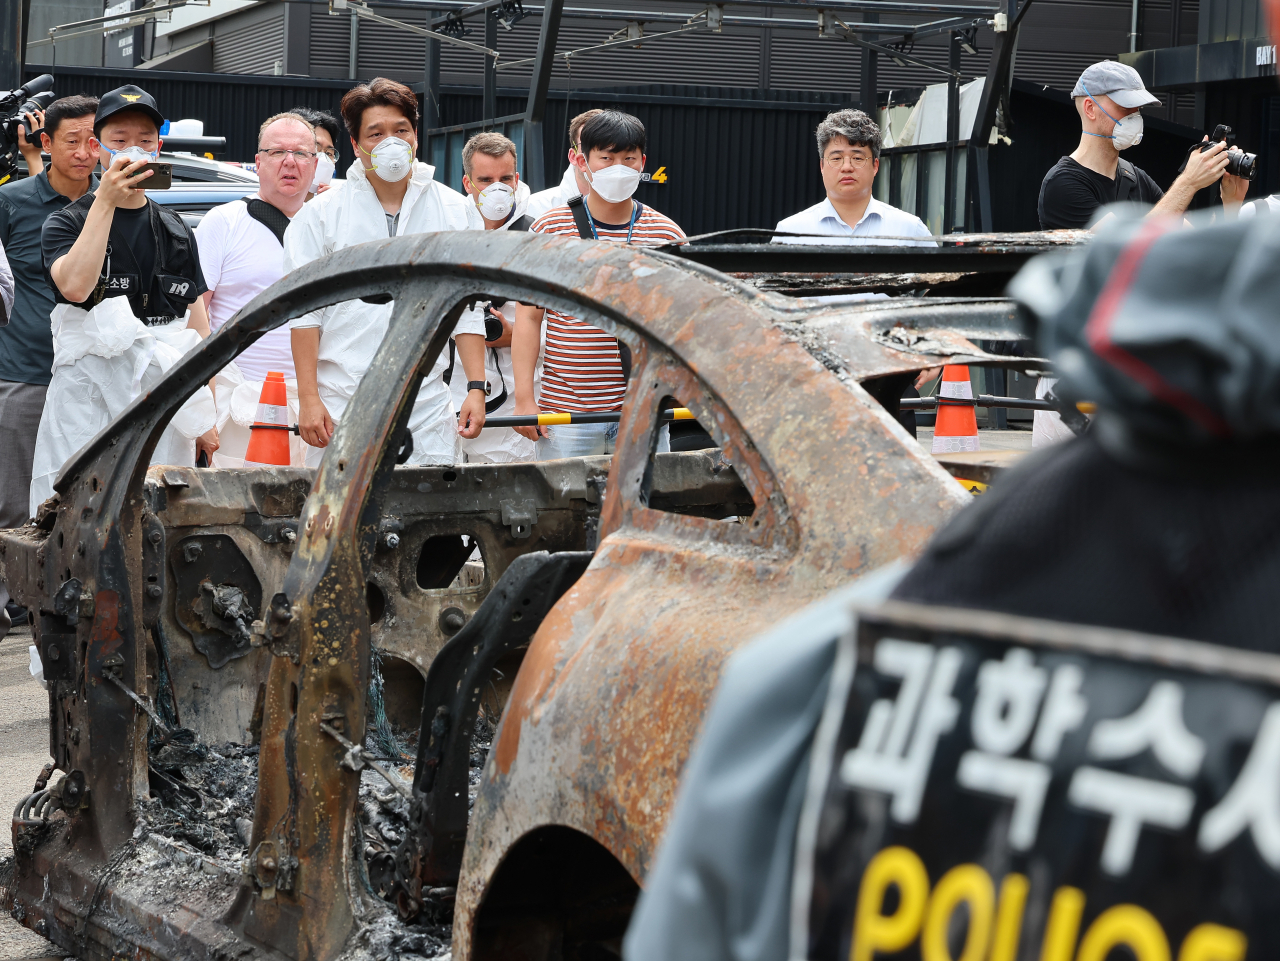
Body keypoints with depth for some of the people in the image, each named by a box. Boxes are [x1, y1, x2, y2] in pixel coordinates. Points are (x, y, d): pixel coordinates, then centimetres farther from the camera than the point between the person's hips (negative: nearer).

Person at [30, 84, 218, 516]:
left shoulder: (176, 233, 16)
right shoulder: (67, 222, 5)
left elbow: (198, 323, 18)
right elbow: (75, 285, -17)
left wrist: (206, 416, 13)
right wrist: (106, 201, -17)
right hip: (87, 397, -3)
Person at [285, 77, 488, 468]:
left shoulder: (456, 211, 10)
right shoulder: (320, 215, 5)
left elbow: (468, 310, 11)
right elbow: (305, 313, 2)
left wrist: (476, 388, 3)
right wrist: (308, 399, -5)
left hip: (427, 411, 1)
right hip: (341, 411, -1)